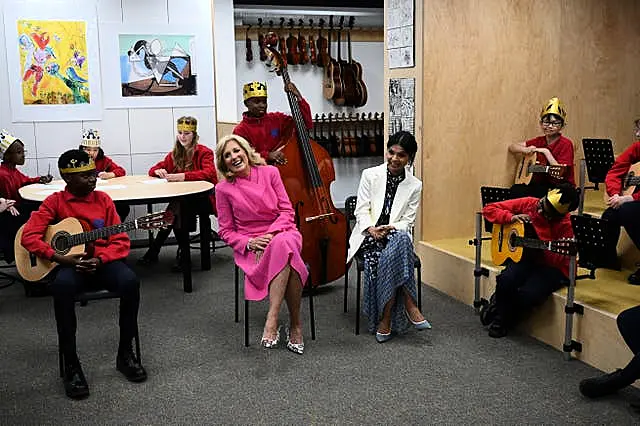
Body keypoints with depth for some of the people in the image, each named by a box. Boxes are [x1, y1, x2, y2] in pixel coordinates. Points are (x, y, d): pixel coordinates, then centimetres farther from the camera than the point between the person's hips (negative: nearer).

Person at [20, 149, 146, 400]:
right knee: (62, 286, -37)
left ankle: (125, 353, -11)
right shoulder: (55, 201, 2)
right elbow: (29, 236, -6)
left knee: (130, 282, -30)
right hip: (69, 264, -2)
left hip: (102, 261, 2)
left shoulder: (103, 199, 7)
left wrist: (99, 259, -15)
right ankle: (71, 365, -24)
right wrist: (59, 257, -19)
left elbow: (120, 241, 4)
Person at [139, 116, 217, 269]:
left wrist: (184, 176, -33)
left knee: (177, 206, -32)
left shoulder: (204, 153, -3)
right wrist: (158, 171, -11)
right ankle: (183, 252, -21)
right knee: (176, 209, -30)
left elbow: (209, 173, -21)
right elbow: (153, 170, 15)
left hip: (205, 199, -4)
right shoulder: (175, 154, 13)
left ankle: (153, 252, -23)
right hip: (184, 200, 5)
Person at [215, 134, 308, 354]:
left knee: (284, 244, -37)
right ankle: (295, 324, -29)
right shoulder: (224, 188, 3)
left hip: (281, 233, 2)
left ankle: (272, 320, -33)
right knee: (286, 255, -34)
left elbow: (287, 211, 4)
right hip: (249, 244, -1)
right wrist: (249, 243, -12)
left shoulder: (270, 172, 5)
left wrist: (271, 234, -13)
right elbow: (226, 231, 6)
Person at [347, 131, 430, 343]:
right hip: (368, 236, -1)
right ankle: (408, 304, -24)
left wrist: (390, 228, -18)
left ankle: (386, 316, -27)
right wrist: (371, 229, -19)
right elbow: (361, 210, 1)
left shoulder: (414, 185, 6)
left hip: (395, 236, 1)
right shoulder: (370, 175, 4)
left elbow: (407, 222, 3)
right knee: (378, 259, -35)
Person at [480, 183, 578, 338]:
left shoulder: (565, 226, -18)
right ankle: (500, 307, 6)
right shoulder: (527, 204, -6)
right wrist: (511, 217, -17)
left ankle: (503, 319, 5)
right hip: (525, 257, 3)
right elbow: (489, 209, 0)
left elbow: (561, 261, -25)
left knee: (528, 294, -31)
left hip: (552, 267, -3)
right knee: (506, 280, -30)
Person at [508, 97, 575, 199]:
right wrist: (526, 150, -10)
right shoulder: (539, 141, 6)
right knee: (515, 190, -21)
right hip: (542, 184, 4)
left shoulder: (566, 144, -10)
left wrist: (546, 152, -19)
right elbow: (512, 147, 10)